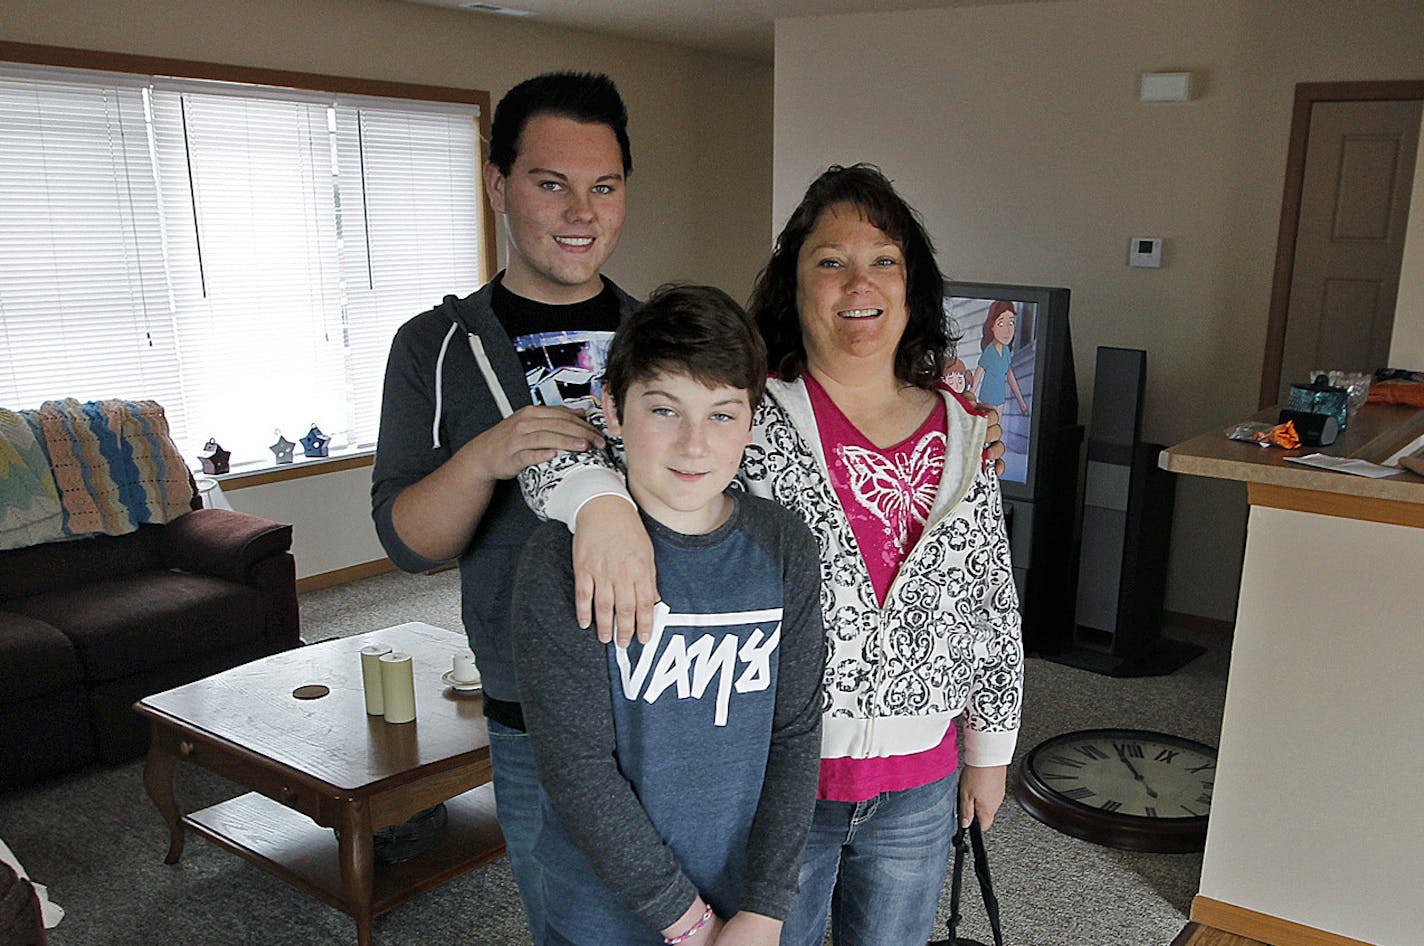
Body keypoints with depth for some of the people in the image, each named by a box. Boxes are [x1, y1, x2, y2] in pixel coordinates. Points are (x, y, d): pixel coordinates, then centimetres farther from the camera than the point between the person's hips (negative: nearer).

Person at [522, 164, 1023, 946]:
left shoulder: (960, 434, 1)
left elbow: (993, 602, 8)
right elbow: (567, 440, -20)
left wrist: (990, 749, 12)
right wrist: (601, 504, -42)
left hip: (919, 781, 4)